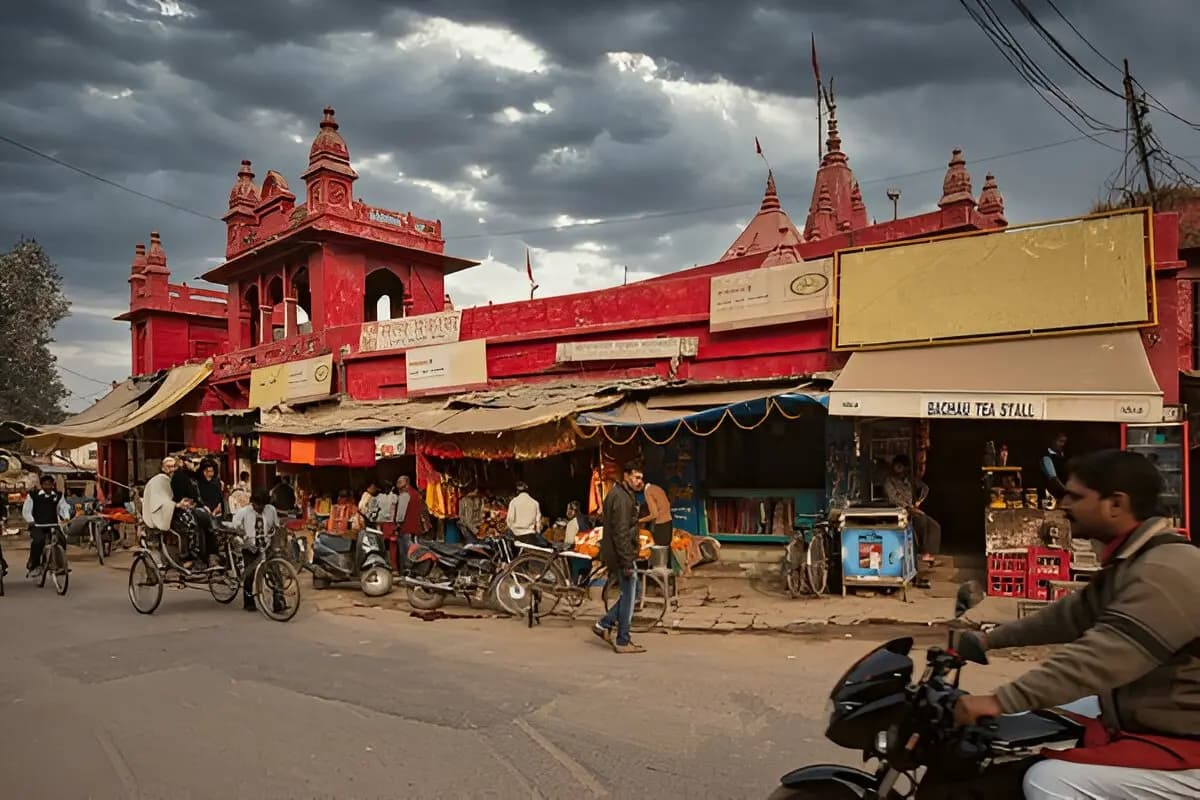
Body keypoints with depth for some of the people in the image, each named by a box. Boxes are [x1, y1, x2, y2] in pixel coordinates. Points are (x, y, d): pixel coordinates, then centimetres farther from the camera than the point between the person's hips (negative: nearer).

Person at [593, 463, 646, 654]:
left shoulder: (624, 494, 15)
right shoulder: (621, 497, -18)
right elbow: (621, 533, -23)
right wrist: (627, 562, -23)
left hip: (623, 553, 10)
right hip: (623, 553, -10)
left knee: (630, 593, 17)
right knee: (628, 596, -1)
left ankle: (604, 625, 20)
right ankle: (623, 642, 8)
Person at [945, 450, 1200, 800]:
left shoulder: (1165, 571, -25)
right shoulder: (1131, 562, 11)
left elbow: (1101, 657, -33)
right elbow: (1073, 615, 20)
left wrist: (1000, 701, -35)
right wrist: (991, 639, 20)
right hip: (1143, 728, 10)